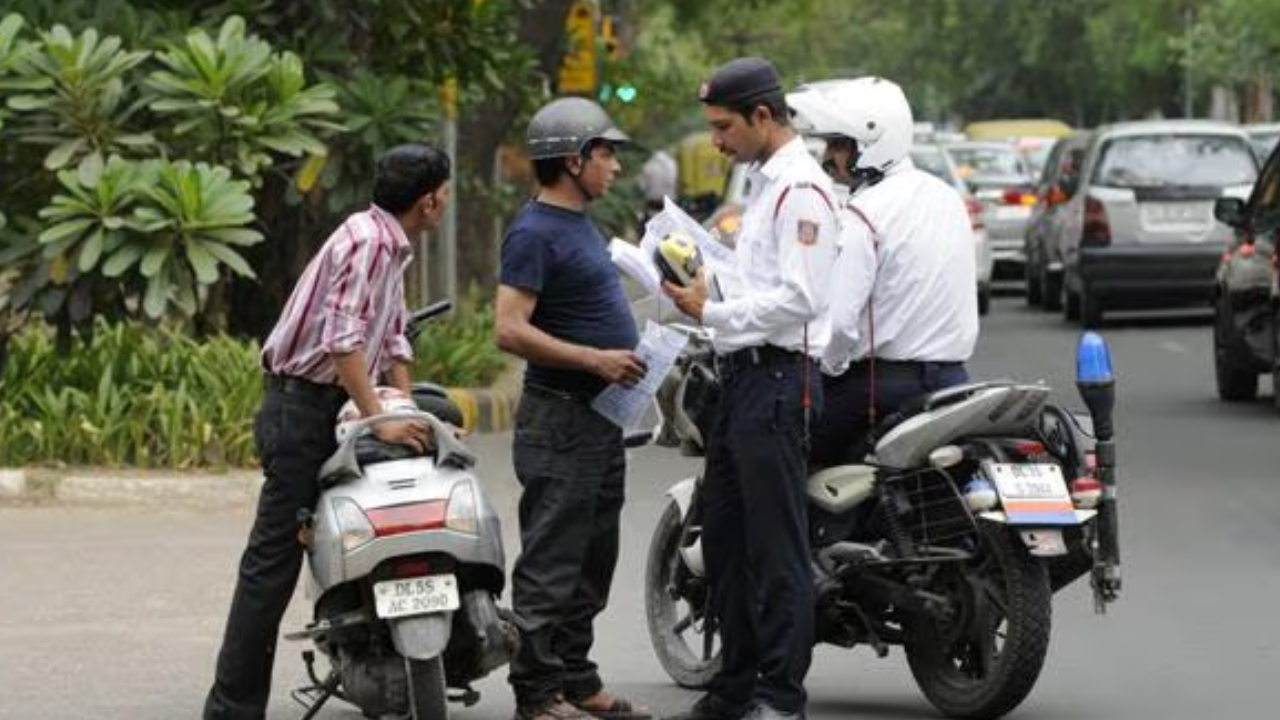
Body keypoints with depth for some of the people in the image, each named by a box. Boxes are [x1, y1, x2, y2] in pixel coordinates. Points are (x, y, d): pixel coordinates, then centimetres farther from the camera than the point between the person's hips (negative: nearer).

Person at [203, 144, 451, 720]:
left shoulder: (390, 246, 15)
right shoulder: (368, 241, -17)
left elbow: (392, 342, 19)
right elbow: (342, 341, -27)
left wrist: (412, 416, 9)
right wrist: (382, 421, -28)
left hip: (333, 409, 10)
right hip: (304, 407, -10)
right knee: (274, 559, -10)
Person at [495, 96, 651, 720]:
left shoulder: (578, 224, 16)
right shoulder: (535, 231, -15)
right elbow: (510, 330, -22)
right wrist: (595, 359, -23)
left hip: (600, 419, 10)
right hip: (562, 420, -10)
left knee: (591, 563, 14)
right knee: (551, 565, -6)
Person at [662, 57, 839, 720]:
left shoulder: (801, 189, -14)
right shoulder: (763, 182, 20)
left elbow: (797, 298, -21)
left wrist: (711, 311, -16)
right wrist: (703, 286, 12)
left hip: (778, 377, -11)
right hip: (743, 374, 11)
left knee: (776, 545, -7)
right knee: (723, 536, 14)